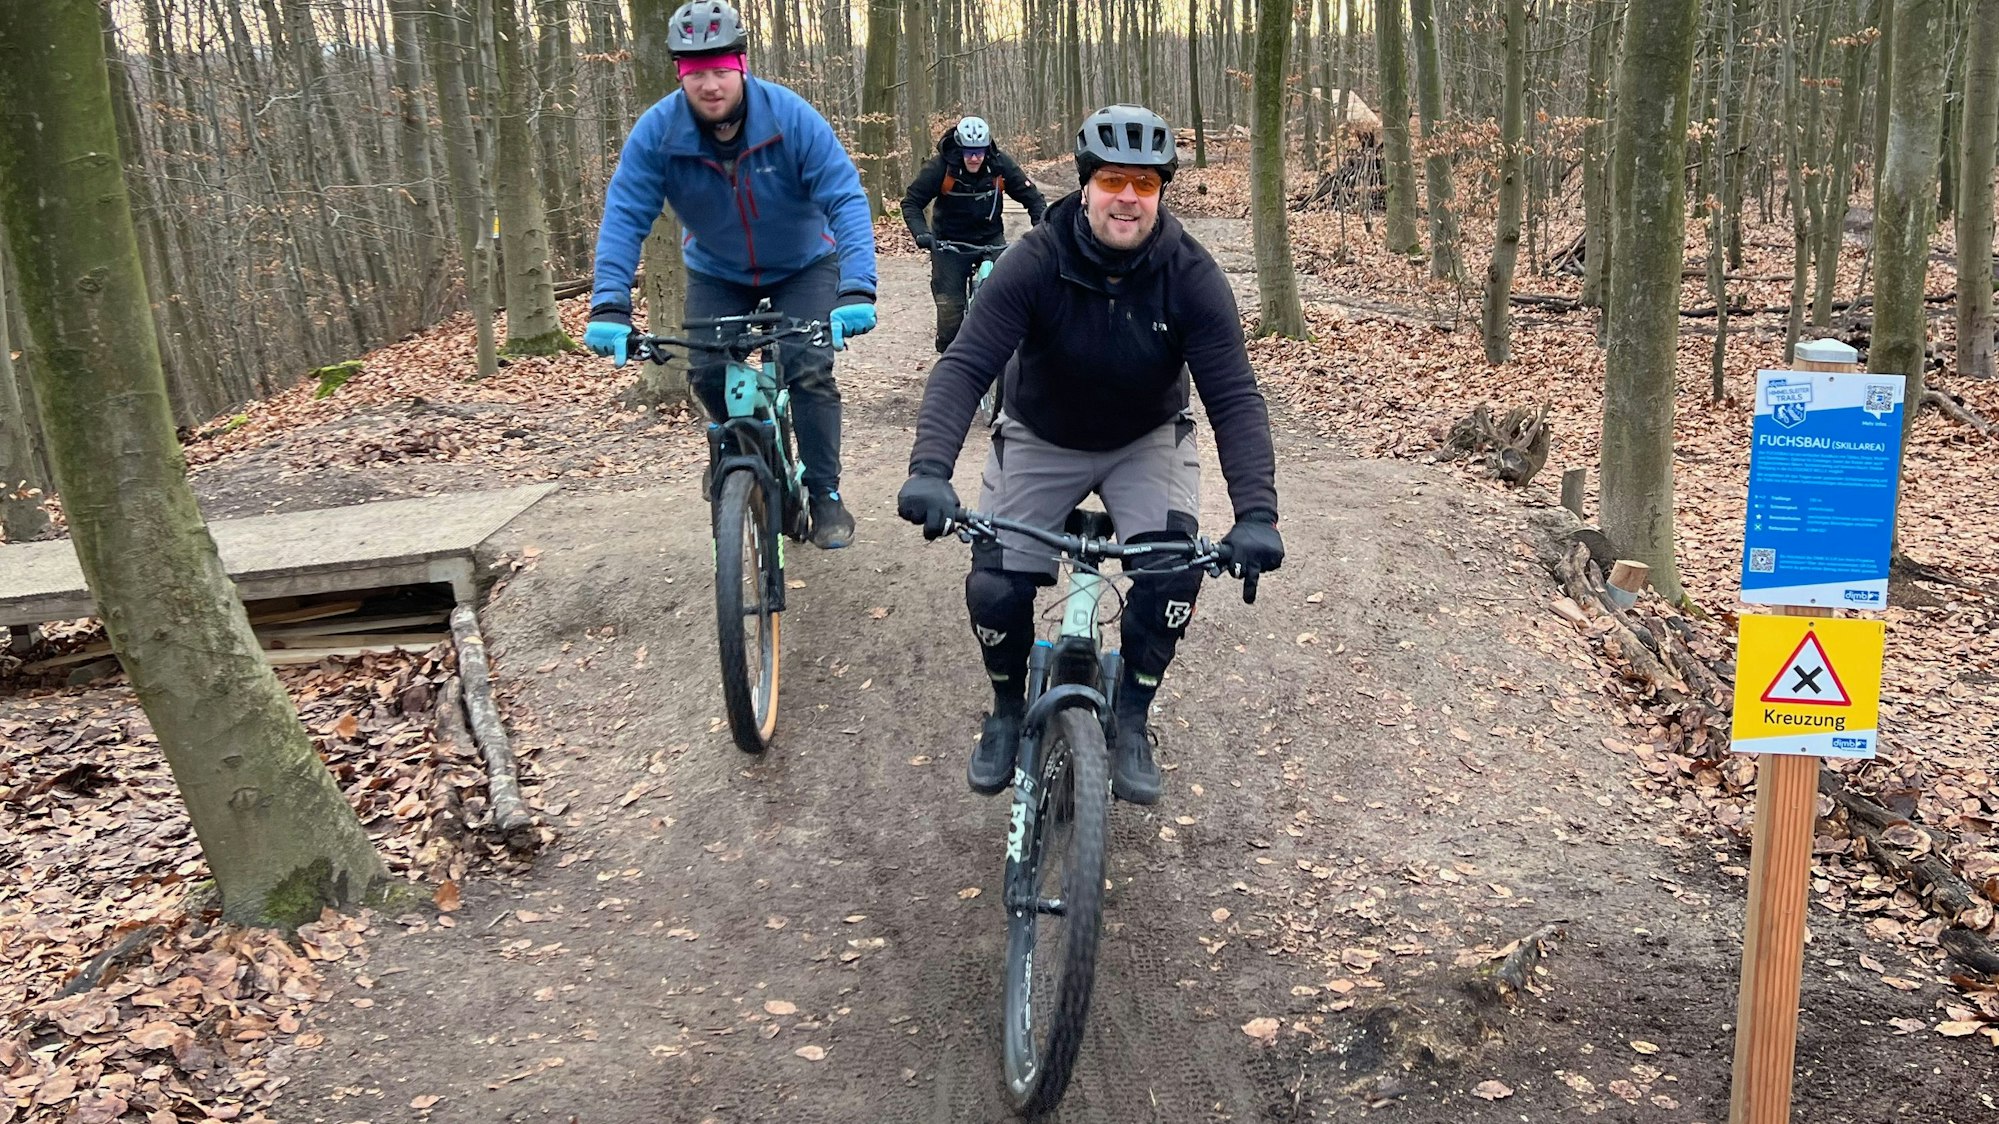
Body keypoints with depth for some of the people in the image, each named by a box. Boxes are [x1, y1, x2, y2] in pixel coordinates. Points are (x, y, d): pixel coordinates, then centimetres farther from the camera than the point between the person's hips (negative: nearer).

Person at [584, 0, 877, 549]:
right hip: (717, 273, 2)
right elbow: (624, 216, -27)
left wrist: (857, 289, -47)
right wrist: (609, 305, -40)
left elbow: (847, 200, -33)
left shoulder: (791, 117, -29)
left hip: (802, 267, -2)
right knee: (708, 373, -11)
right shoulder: (657, 131, -24)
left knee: (809, 372, -16)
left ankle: (825, 494, -1)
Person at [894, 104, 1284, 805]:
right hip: (1041, 440, 0)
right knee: (995, 586, -13)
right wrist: (930, 469, -49)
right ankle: (1007, 712, 17)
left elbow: (1235, 398, -26)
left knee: (1174, 569, -23)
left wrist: (1256, 514, -39)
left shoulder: (1191, 276, -23)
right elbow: (964, 367, -33)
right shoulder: (1035, 263, -25)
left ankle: (1130, 721, -1)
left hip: (1146, 441, 0)